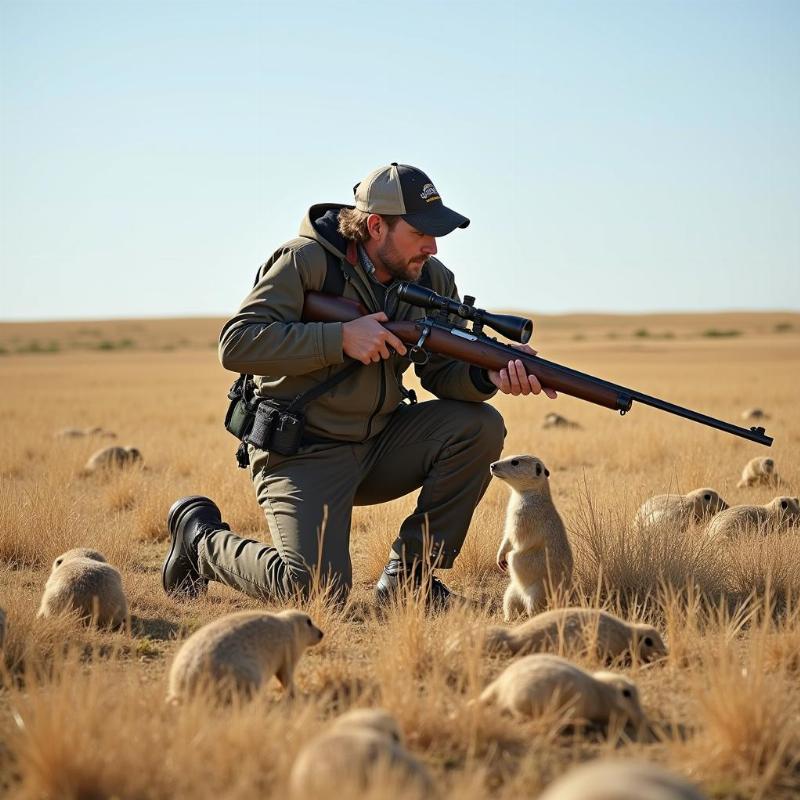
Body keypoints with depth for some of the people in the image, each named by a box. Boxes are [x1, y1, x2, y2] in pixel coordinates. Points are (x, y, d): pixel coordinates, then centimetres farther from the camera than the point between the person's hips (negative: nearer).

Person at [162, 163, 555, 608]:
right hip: (302, 452, -6)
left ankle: (408, 575, -3)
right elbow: (236, 344, -23)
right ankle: (202, 535, 7)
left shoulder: (433, 279, 2)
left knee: (480, 427, -15)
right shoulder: (306, 261, -15)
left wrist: (489, 376, -23)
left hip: (380, 441, 6)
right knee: (319, 588, -22)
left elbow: (444, 372, 1)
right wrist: (341, 337, -28)